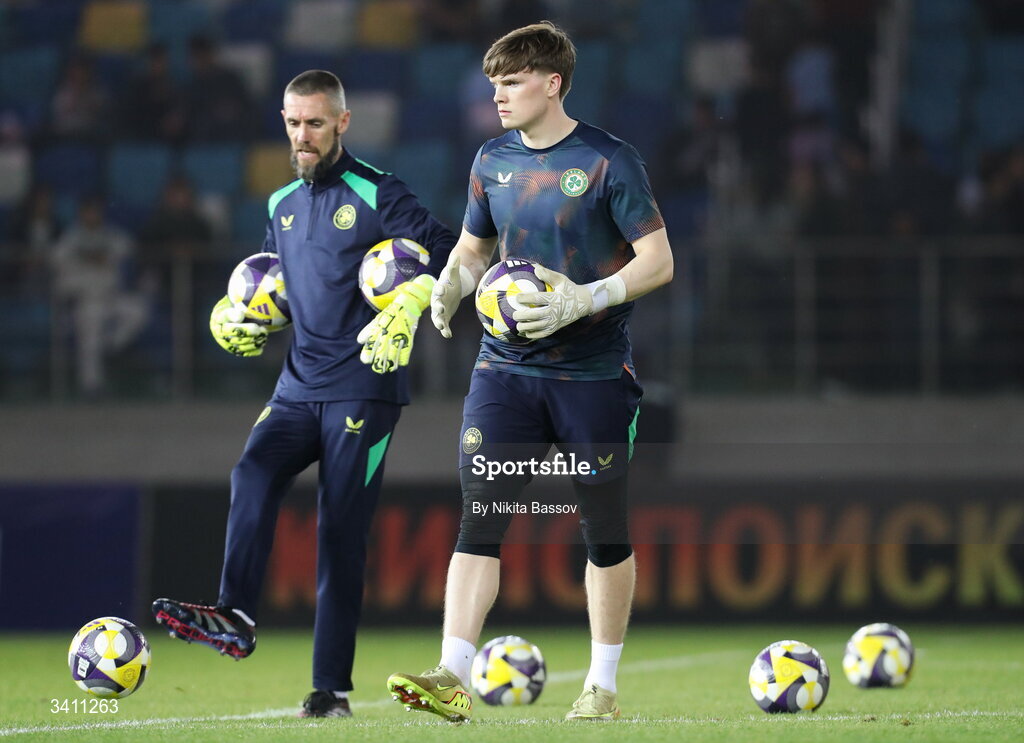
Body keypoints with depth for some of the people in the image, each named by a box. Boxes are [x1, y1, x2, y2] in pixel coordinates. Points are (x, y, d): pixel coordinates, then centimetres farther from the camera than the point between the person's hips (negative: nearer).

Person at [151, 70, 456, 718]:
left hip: (363, 389, -6)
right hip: (299, 384, 6)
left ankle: (332, 688, -4)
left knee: (341, 531, -6)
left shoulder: (375, 194, -5)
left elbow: (446, 252, -11)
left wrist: (406, 312, -25)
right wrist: (238, 317, 12)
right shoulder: (284, 204, 16)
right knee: (254, 472, -22)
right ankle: (236, 617, -33)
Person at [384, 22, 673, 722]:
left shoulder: (609, 161, -7)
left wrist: (584, 301, -22)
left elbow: (658, 262, -8)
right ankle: (453, 679, -19)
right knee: (480, 514, -11)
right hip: (506, 368, 3)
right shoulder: (493, 162, 8)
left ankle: (602, 685, 21)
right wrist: (448, 290, 0)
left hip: (593, 373, -3)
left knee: (605, 531, 7)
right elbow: (473, 249, 22)